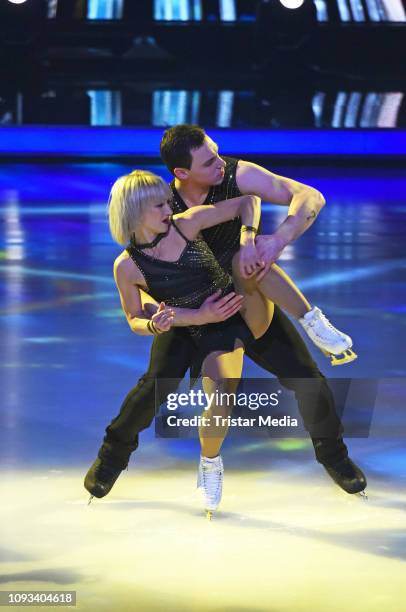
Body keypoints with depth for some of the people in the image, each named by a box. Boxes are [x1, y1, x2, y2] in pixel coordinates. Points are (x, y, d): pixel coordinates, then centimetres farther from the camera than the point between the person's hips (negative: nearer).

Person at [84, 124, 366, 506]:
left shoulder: (237, 174, -27)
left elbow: (310, 198, -31)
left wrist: (280, 239, -50)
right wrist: (199, 315, -45)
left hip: (247, 299, 1)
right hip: (190, 309, -1)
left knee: (307, 380, -8)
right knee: (157, 382, -19)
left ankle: (332, 454, 19)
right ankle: (112, 455, 8)